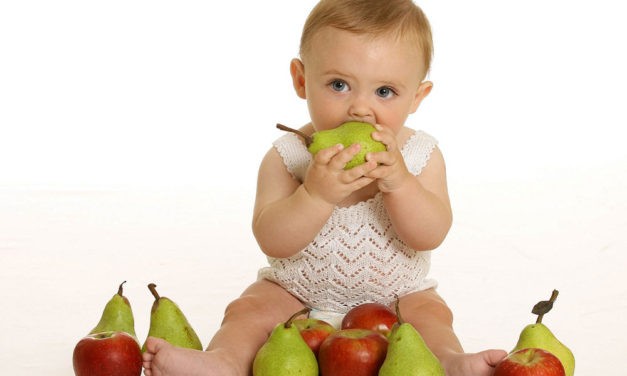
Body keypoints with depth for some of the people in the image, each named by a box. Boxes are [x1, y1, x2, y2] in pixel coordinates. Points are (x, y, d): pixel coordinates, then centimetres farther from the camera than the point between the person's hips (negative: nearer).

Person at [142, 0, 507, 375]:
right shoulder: (287, 157, -15)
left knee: (429, 312, -25)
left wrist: (399, 182, -37)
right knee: (250, 308, -22)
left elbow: (431, 235, -19)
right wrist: (316, 194, -42)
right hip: (296, 294, 0)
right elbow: (273, 242, -25)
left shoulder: (421, 155, -10)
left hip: (394, 297, 1)